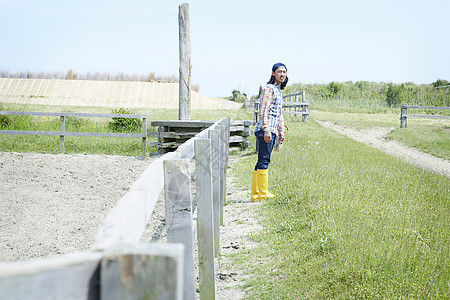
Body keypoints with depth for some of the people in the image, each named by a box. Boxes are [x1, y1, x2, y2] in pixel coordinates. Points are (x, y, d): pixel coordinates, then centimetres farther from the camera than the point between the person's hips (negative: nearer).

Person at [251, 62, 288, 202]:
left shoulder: (278, 91, 23)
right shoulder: (269, 89, -8)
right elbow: (263, 112, -16)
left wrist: (281, 133, 26)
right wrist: (267, 130, -22)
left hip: (271, 131, 10)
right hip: (265, 130, -10)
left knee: (262, 161, 9)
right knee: (264, 160, -9)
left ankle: (255, 194, 11)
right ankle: (263, 193, -9)